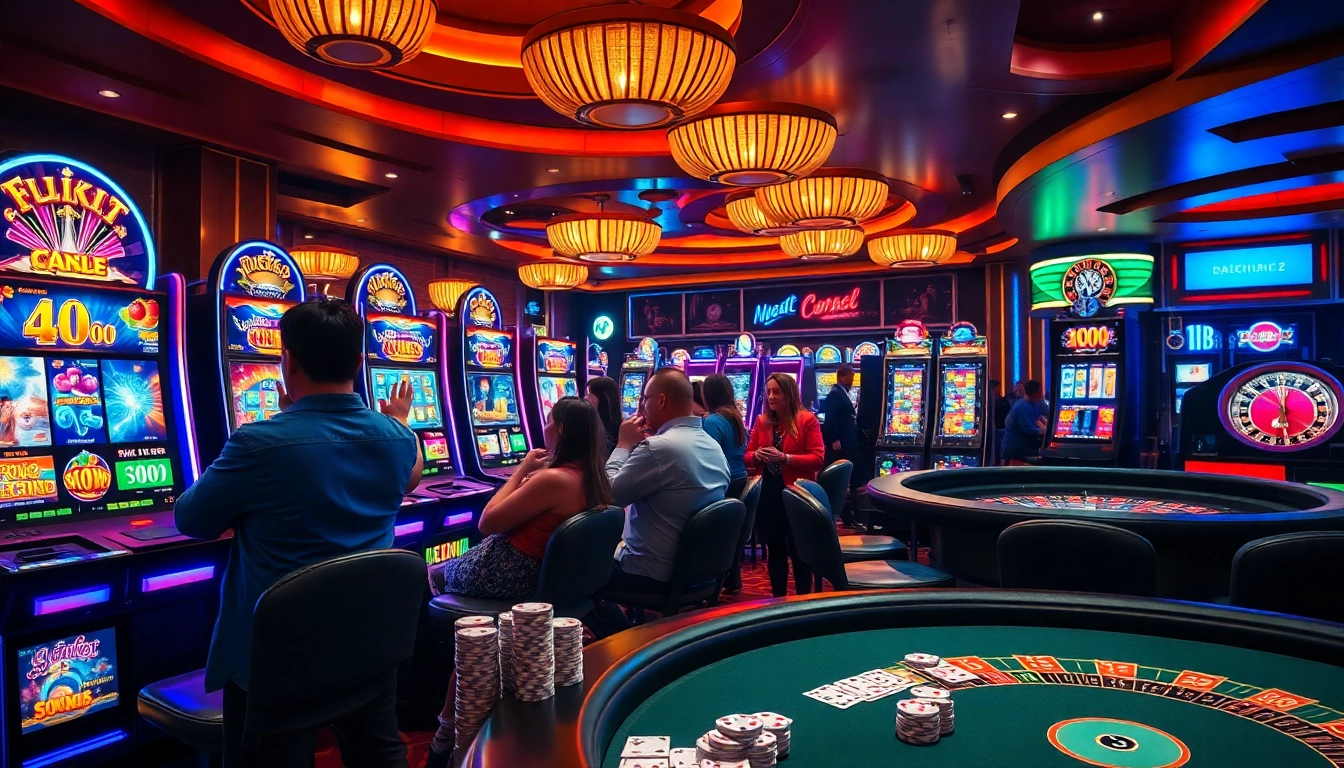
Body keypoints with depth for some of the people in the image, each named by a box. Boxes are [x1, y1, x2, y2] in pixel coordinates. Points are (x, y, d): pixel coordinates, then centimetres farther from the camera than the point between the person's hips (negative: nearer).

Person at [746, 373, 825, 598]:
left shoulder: (807, 420, -7)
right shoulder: (762, 421, 7)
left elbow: (817, 459, -13)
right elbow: (747, 458, 10)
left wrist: (784, 457, -23)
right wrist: (757, 455, -14)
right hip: (768, 495, 5)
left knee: (799, 552, 7)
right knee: (774, 551, 15)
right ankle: (778, 600, 27)